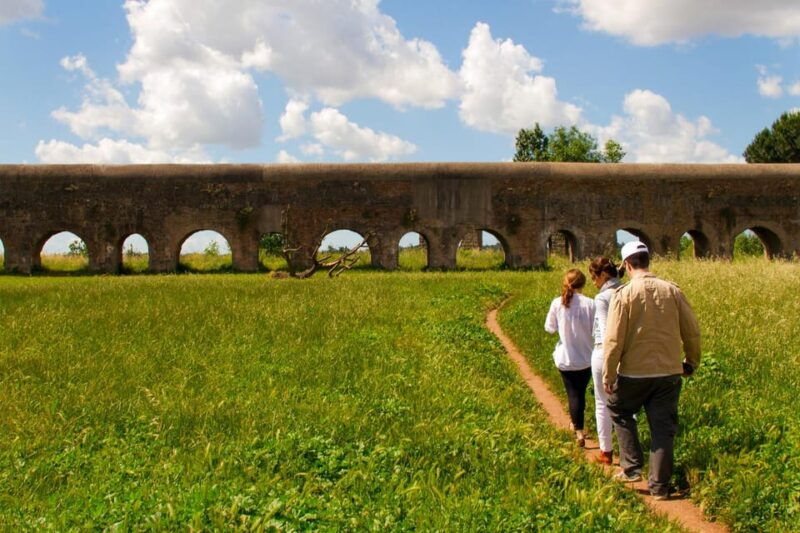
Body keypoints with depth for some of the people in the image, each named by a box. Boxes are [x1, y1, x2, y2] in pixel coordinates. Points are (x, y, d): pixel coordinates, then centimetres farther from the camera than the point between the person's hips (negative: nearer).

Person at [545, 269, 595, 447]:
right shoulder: (589, 304, -13)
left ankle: (579, 430, 1)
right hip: (586, 357, 0)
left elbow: (549, 328, 0)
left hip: (565, 358, 0)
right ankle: (576, 423, 36)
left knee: (573, 394, 8)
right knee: (581, 392, 19)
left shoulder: (557, 303, -10)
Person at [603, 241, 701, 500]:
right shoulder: (672, 291, -1)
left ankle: (631, 467, 18)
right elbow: (692, 331, 5)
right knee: (663, 428, 9)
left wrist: (608, 375, -3)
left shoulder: (624, 294, -11)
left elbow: (613, 340, -12)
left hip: (634, 372, -3)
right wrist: (692, 362, 21)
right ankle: (660, 486, 14)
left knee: (620, 413, 23)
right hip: (669, 372, 3)